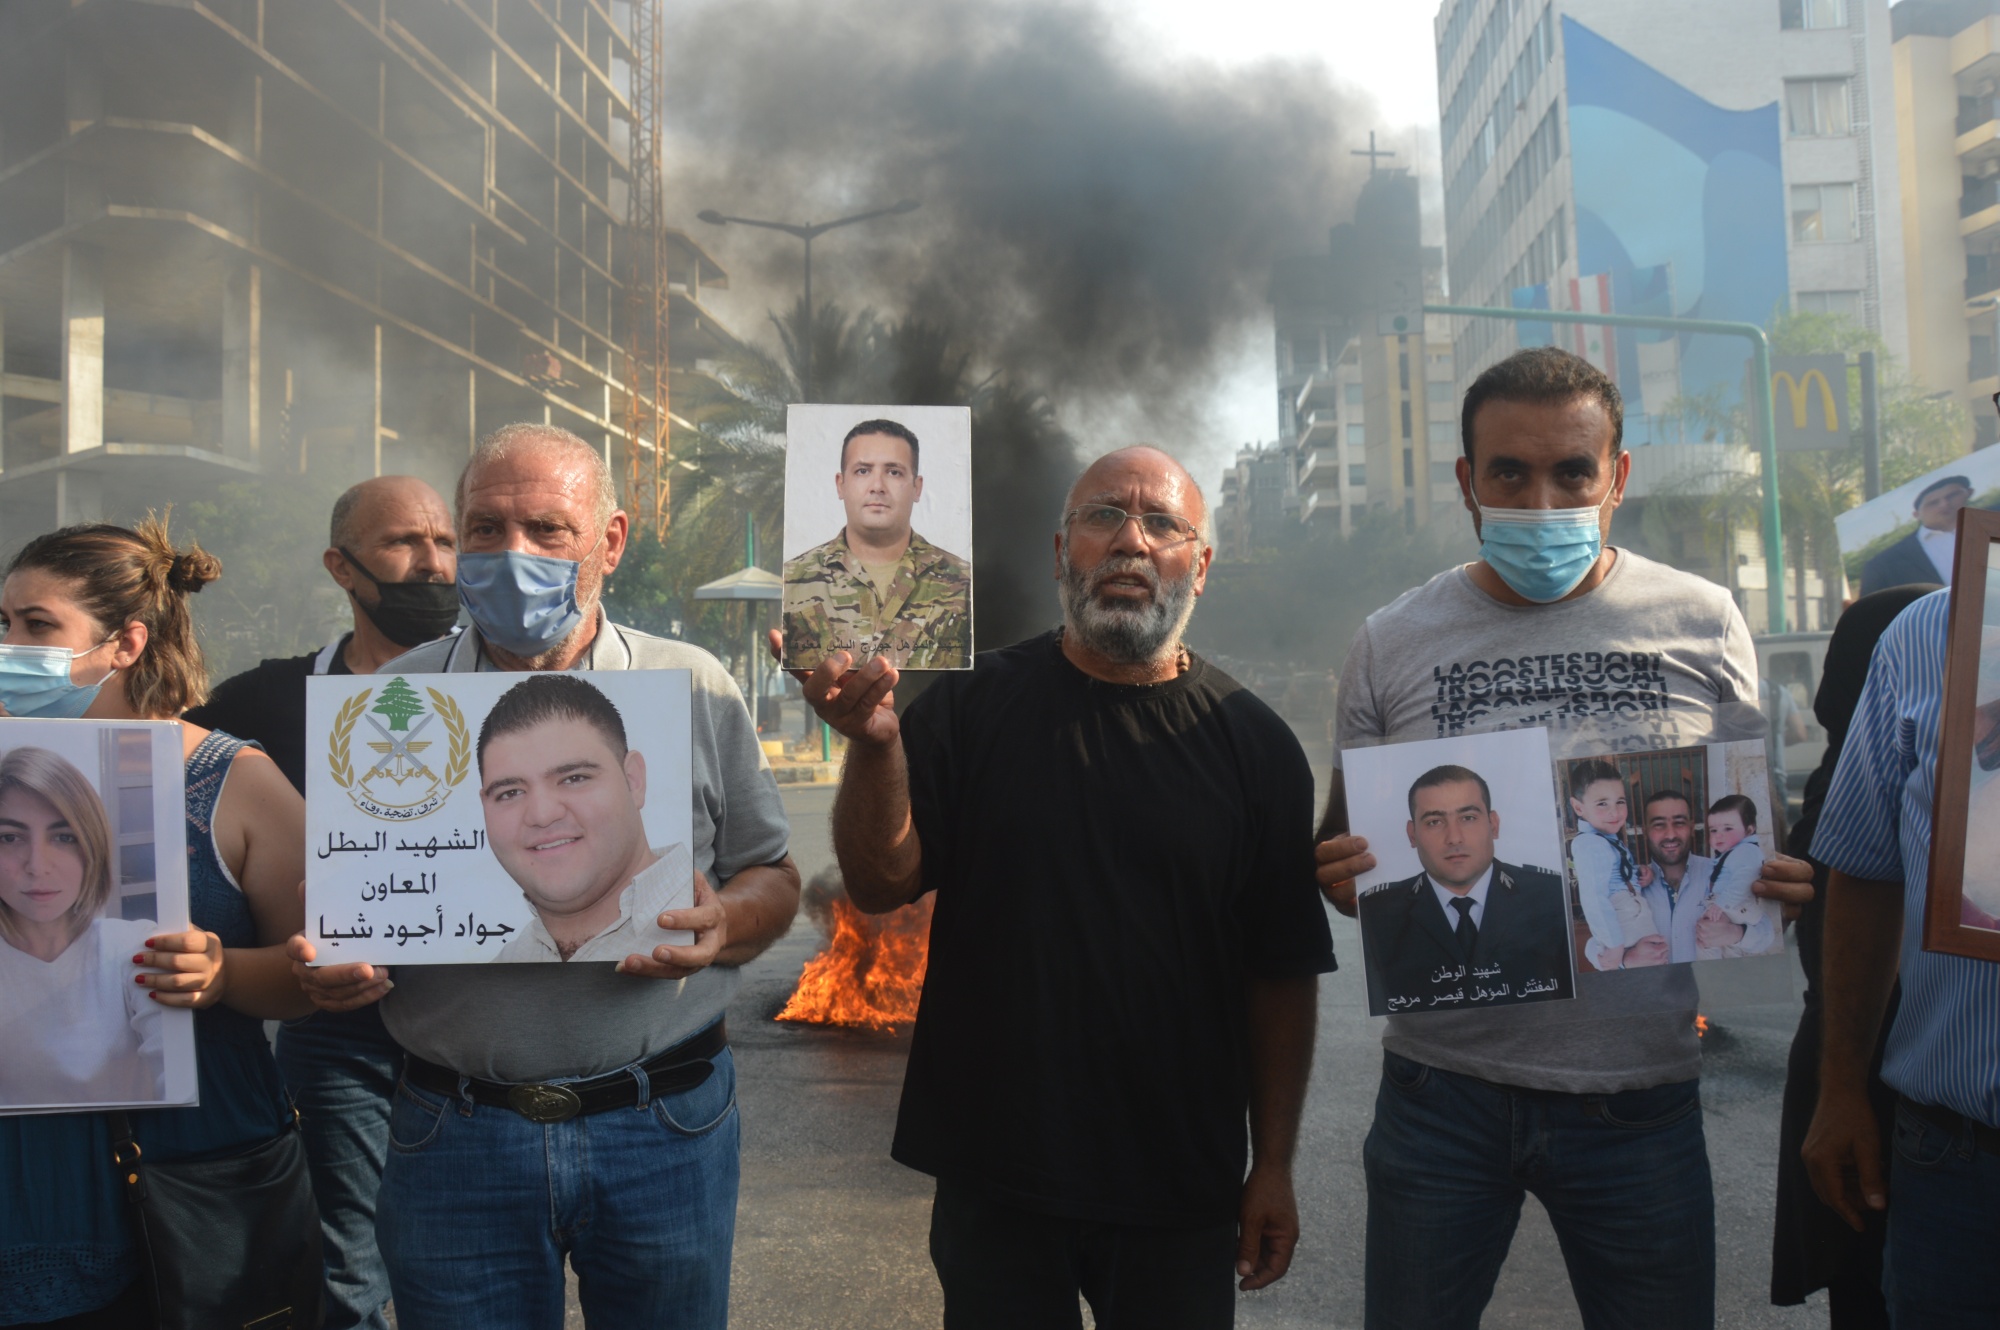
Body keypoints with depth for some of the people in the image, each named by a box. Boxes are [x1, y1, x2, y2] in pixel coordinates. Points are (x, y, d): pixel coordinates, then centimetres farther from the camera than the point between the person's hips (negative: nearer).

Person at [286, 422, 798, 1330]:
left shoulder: (694, 687, 1)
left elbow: (773, 879, 5)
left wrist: (722, 926, -16)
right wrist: (327, 969, -13)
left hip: (666, 1127, 0)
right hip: (454, 1136, 1)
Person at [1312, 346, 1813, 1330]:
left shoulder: (1702, 624, 1)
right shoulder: (1391, 645, 1)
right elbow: (1339, 849, 8)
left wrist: (1772, 879, -12)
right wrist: (1340, 876, -15)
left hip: (1638, 1091, 0)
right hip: (1442, 1087, 0)